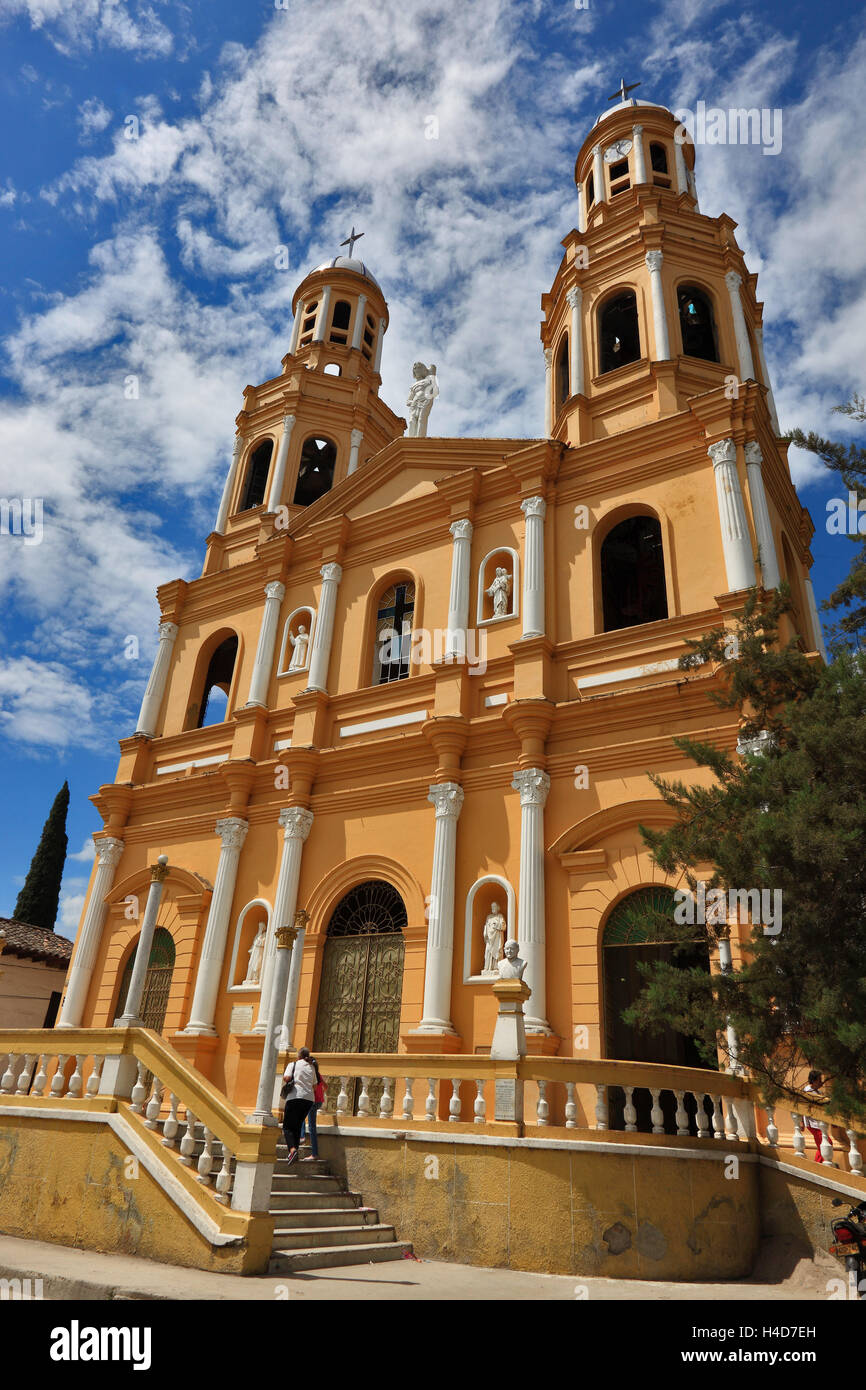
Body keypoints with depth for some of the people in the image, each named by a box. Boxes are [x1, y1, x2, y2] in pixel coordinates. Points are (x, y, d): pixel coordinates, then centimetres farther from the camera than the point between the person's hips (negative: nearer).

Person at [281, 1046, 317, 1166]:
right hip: (309, 1099, 5)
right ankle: (295, 1151, 13)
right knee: (297, 1125, 17)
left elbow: (286, 1078, -10)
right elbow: (314, 1086, 16)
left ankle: (292, 1149, -22)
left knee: (287, 1126, 0)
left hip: (295, 1097, -5)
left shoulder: (293, 1064, 4)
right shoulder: (312, 1068, 16)